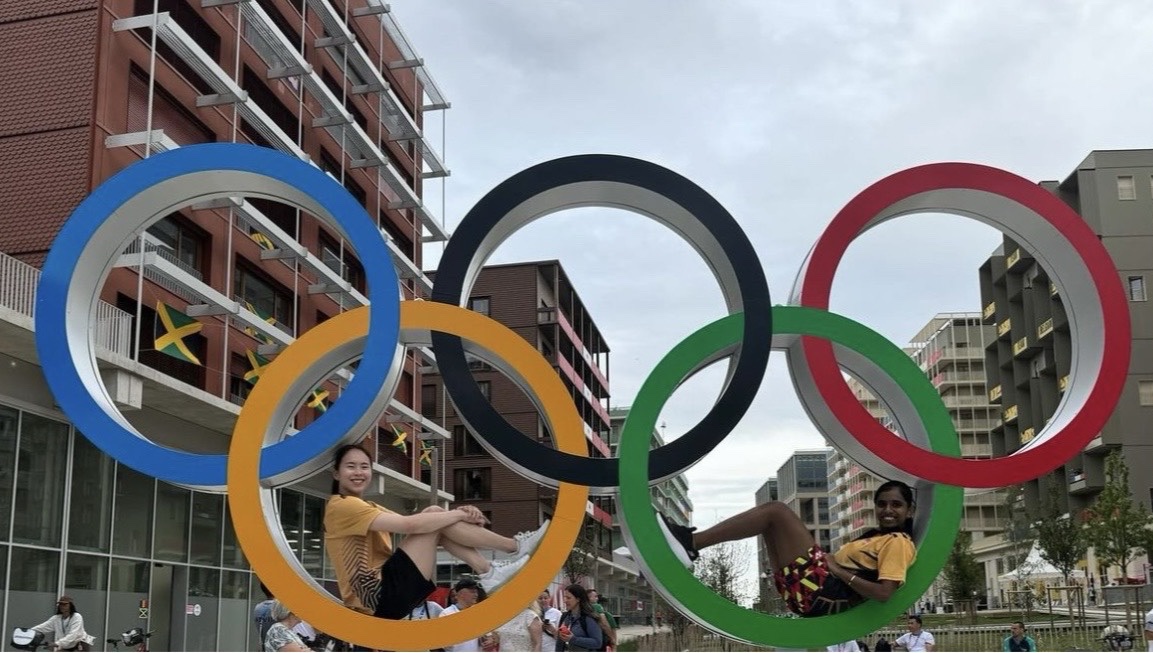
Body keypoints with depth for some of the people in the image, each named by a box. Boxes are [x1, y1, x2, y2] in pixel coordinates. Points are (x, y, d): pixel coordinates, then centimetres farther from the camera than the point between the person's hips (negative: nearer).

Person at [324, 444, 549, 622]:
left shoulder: (368, 508, 22)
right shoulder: (341, 505, -10)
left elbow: (410, 524, 10)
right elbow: (410, 524, -21)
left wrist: (459, 516, -8)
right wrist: (460, 513, -10)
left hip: (383, 596, 9)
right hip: (379, 595, -9)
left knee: (436, 520, 4)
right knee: (435, 518, -12)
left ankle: (488, 572, -2)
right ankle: (514, 547, -4)